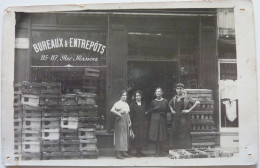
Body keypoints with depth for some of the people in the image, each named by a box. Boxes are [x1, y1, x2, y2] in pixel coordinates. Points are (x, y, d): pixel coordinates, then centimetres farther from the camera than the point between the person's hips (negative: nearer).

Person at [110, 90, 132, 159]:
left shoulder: (126, 104, 16)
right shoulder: (118, 103, -10)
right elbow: (112, 110, -25)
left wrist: (129, 121, 12)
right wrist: (119, 114, -19)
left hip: (126, 122, 8)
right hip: (120, 121, -8)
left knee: (125, 136, 11)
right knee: (120, 136, -7)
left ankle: (123, 152, 20)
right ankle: (118, 153, -3)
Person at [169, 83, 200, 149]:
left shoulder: (186, 97, -5)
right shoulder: (174, 98, 10)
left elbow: (197, 102, -14)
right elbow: (170, 104, 32)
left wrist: (189, 110, -14)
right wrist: (172, 110, 14)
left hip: (184, 119, -5)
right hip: (176, 119, 5)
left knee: (184, 136, -5)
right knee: (175, 136, 5)